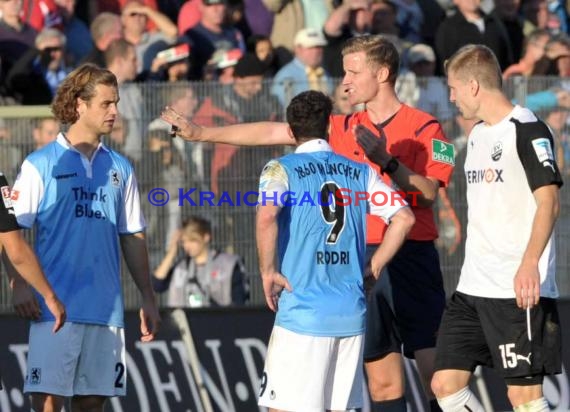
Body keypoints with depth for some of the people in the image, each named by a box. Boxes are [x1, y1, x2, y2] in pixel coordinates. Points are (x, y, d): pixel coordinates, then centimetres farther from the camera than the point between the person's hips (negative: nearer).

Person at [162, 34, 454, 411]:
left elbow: (428, 192, -12)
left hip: (411, 257, -5)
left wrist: (386, 159, -23)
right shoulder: (344, 129, 13)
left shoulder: (424, 127, -2)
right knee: (382, 381, 5)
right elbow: (272, 133, 13)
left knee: (437, 373, -11)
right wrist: (200, 133, 12)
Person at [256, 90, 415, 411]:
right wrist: (372, 270, 12)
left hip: (302, 312, -4)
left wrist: (268, 271, -8)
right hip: (352, 313, 4)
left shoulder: (282, 170, -1)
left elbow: (266, 216, -20)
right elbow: (404, 218, 5)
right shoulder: (361, 173, 11)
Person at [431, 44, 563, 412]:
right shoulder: (478, 133, 17)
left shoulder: (526, 129, -10)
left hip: (520, 291, -9)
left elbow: (548, 202, -19)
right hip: (472, 288, 9)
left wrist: (529, 263, -30)